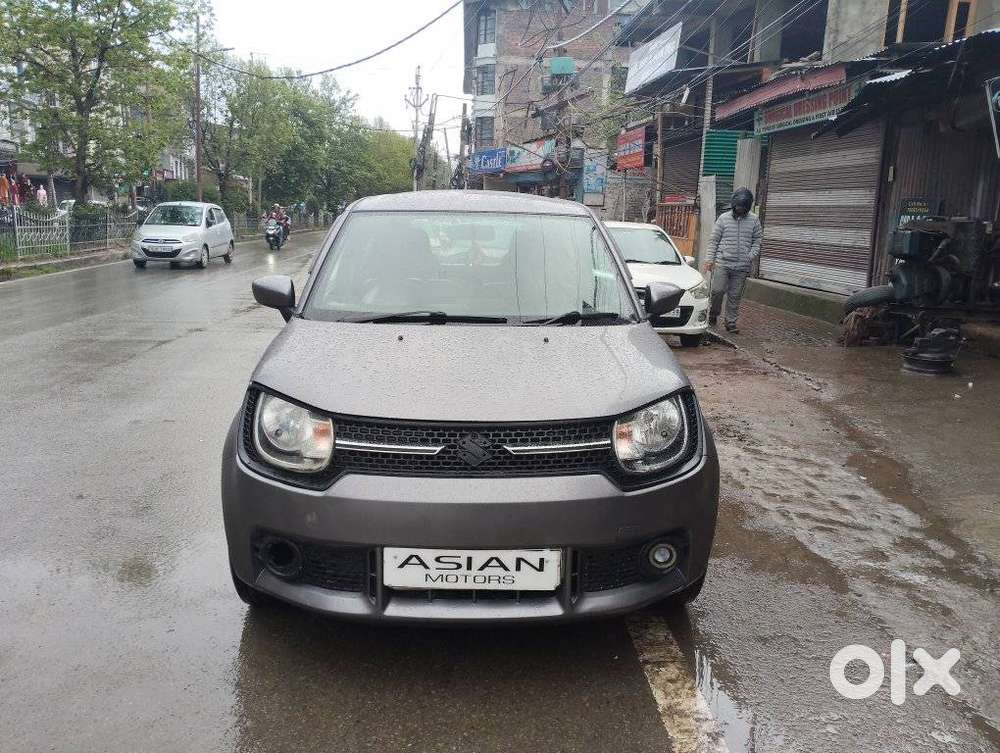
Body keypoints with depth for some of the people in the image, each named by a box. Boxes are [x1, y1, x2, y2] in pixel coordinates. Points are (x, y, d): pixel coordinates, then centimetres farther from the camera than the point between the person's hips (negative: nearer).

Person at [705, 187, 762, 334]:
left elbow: (757, 242, 9)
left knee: (735, 296, 5)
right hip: (722, 263, -1)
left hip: (742, 267, 1)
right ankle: (713, 314, 18)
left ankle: (731, 322, 14)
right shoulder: (724, 218, 4)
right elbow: (714, 240, 5)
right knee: (717, 291, -6)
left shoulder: (754, 220, 7)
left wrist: (751, 256, -8)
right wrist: (710, 259, -1)